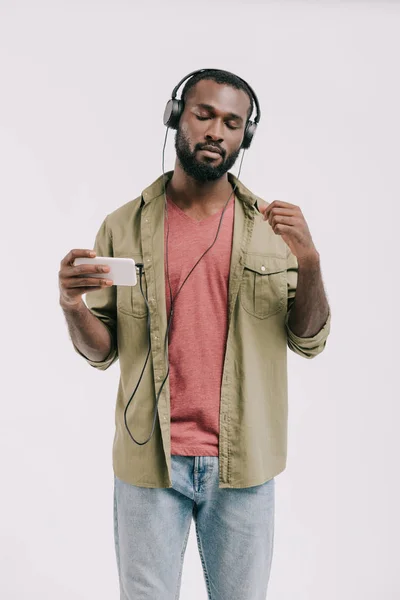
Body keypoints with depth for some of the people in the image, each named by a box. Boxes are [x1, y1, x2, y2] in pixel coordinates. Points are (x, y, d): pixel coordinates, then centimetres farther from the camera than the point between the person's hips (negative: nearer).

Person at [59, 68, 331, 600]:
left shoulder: (273, 227, 1)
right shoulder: (123, 227, -1)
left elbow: (310, 342, 0)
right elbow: (101, 352, 1)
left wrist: (309, 262, -16)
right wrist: (73, 306, -19)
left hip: (242, 464, 1)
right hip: (149, 461, 0)